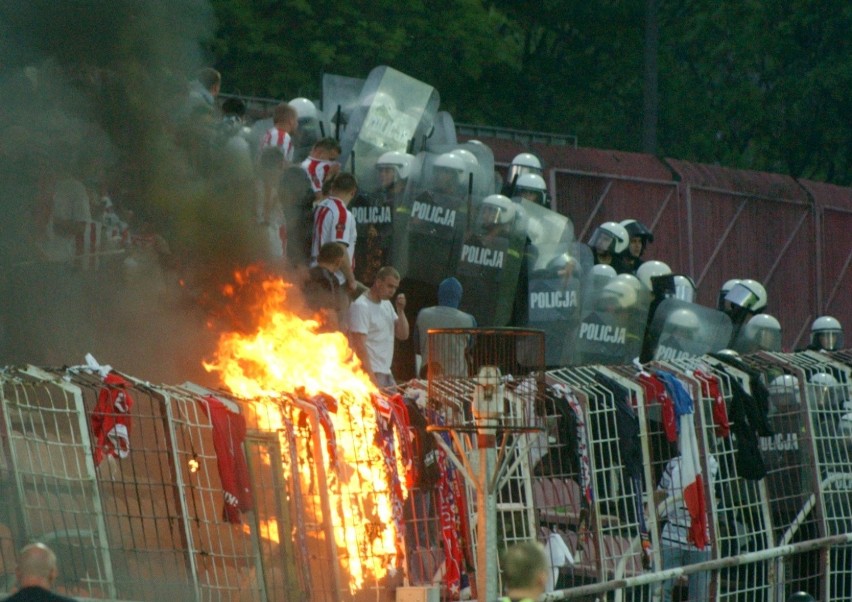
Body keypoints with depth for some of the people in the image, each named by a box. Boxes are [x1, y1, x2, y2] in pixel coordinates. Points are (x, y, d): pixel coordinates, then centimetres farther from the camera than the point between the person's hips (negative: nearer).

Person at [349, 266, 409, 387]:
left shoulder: (386, 304, 15)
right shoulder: (361, 306, -12)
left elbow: (403, 335, 16)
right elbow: (359, 346, -18)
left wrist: (400, 310, 0)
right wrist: (372, 379, -23)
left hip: (386, 373, 9)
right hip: (370, 373, -9)